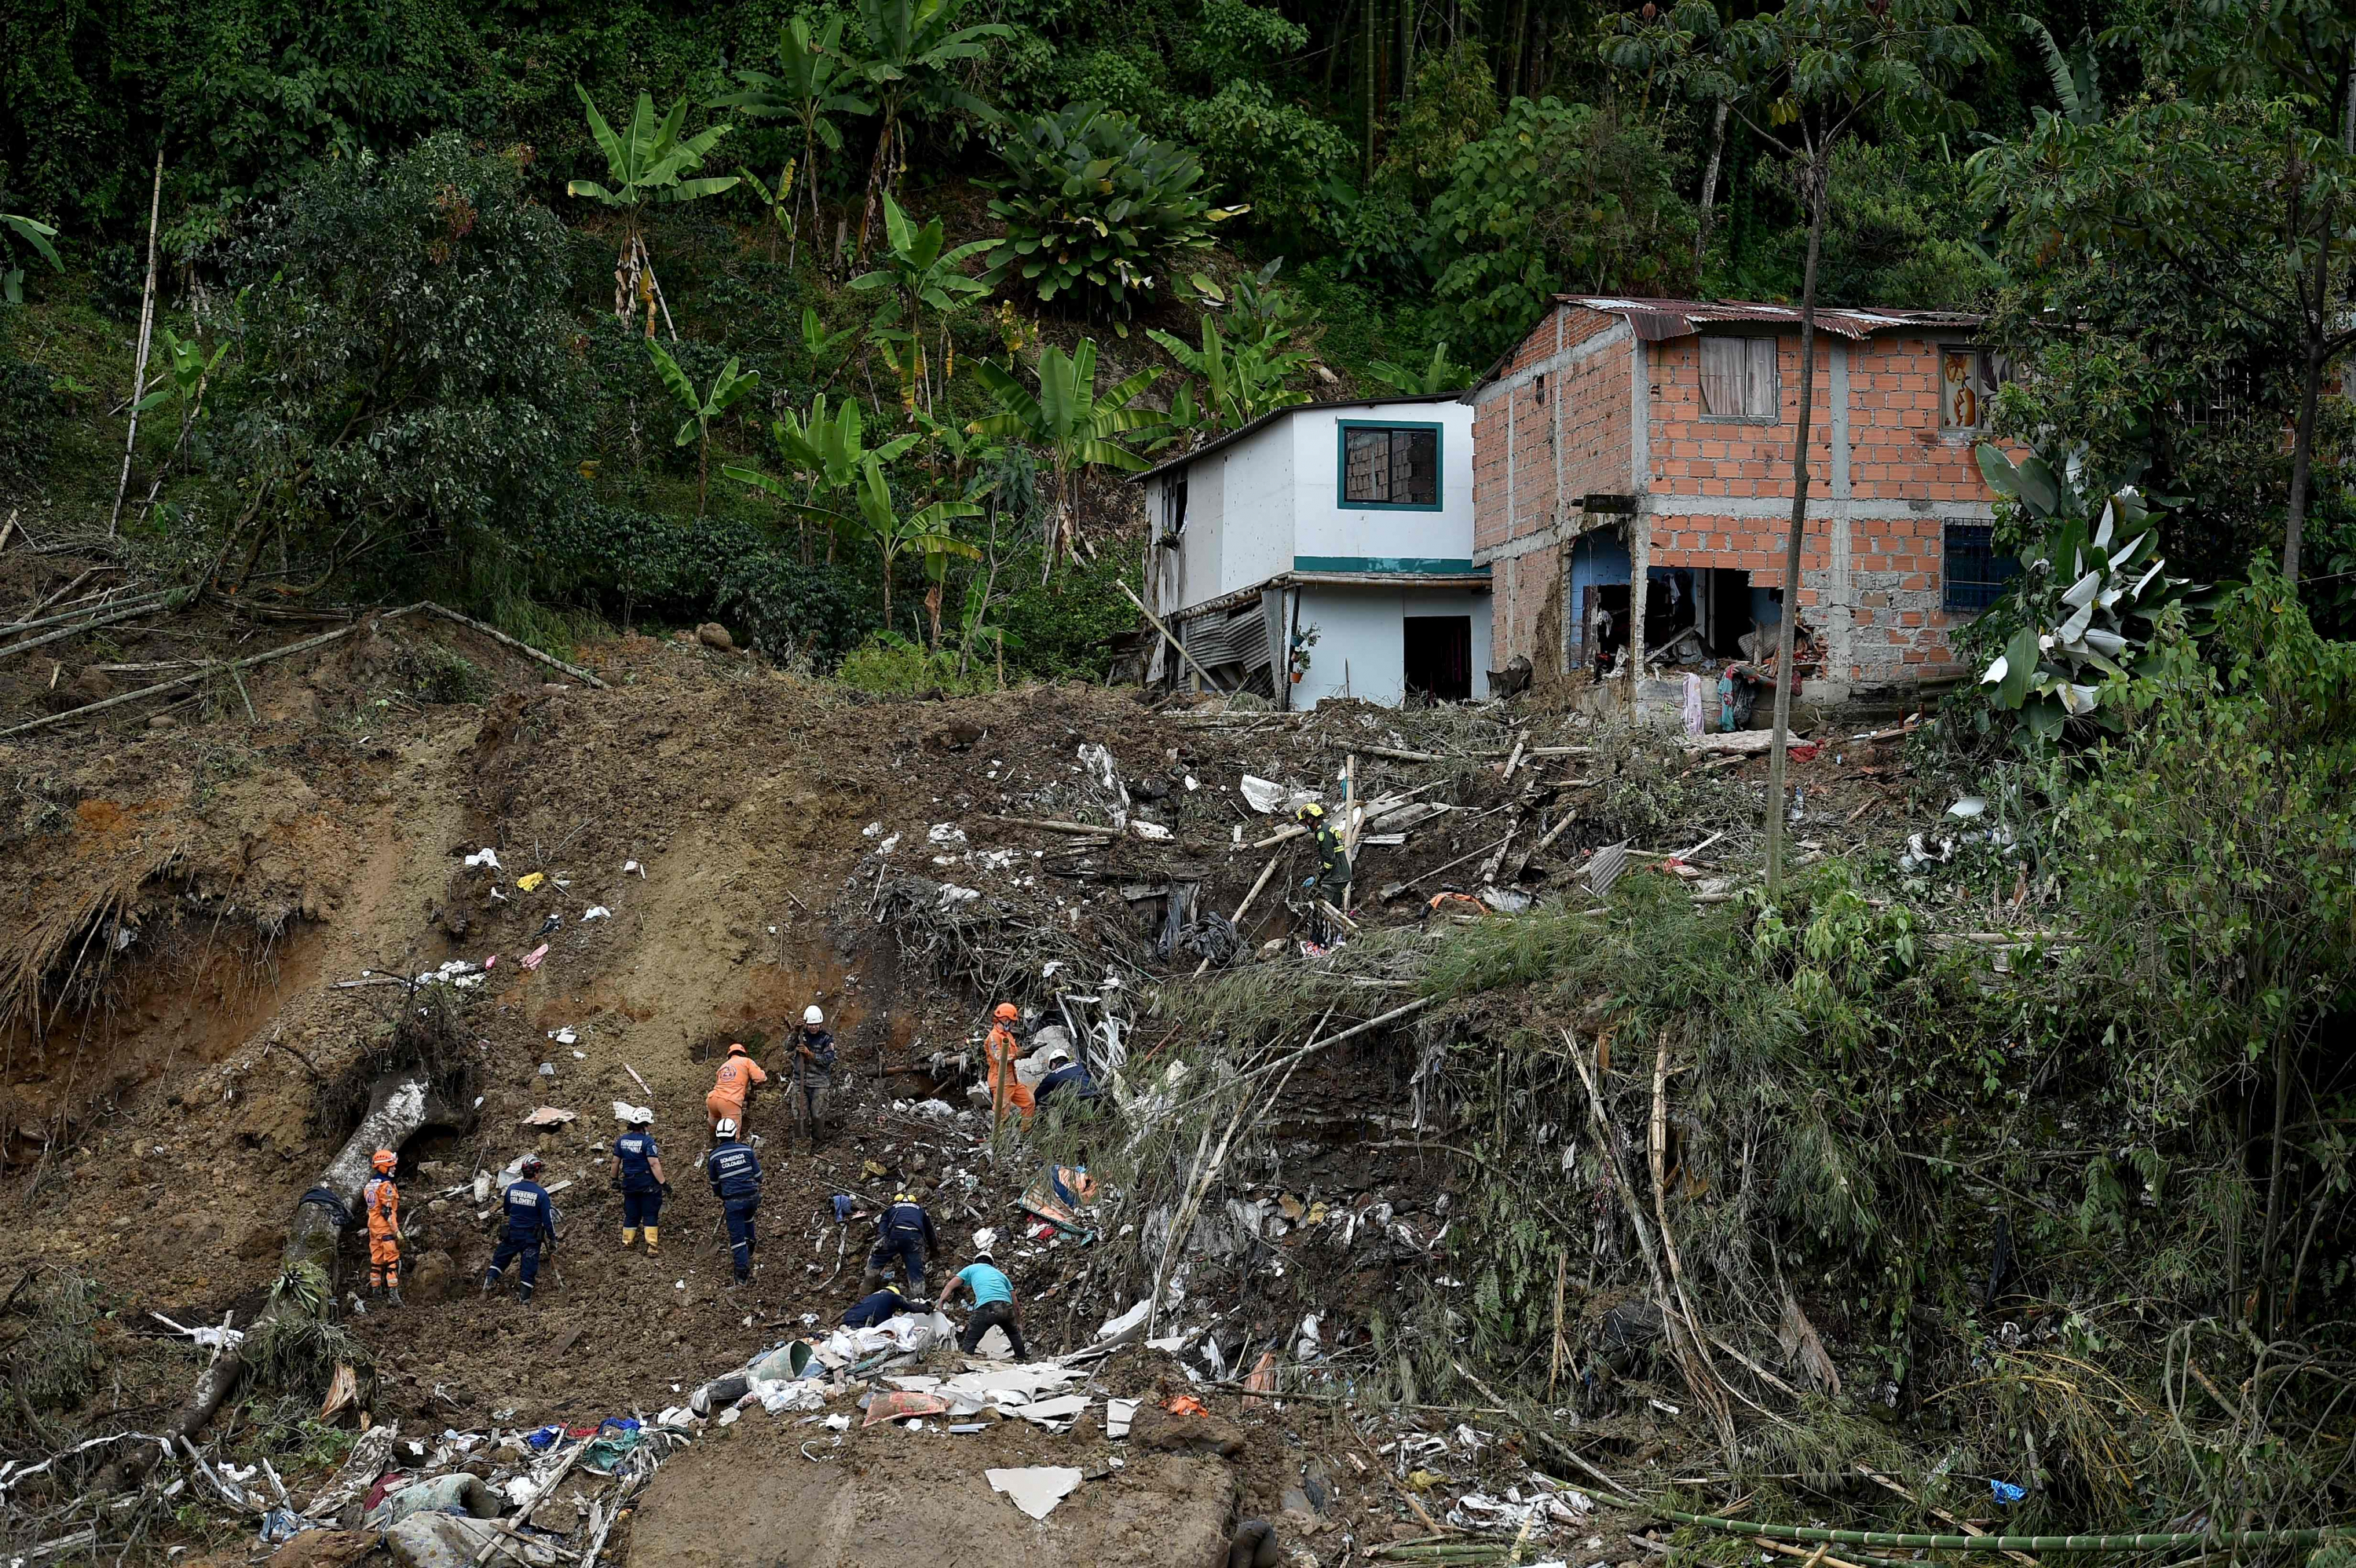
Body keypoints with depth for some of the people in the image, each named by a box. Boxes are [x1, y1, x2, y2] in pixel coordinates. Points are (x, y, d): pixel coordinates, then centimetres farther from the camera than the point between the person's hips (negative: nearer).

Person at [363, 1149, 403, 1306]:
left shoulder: (369, 1185, 11)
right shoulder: (386, 1186, -16)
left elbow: (363, 1205, 18)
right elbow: (387, 1211, -20)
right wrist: (397, 1230, -17)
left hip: (373, 1227, 9)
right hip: (387, 1228, -9)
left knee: (375, 1258, 14)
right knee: (392, 1260, -9)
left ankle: (374, 1288, 19)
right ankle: (392, 1292, -15)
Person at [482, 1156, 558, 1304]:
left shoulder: (512, 1188, -5)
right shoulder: (541, 1193, -17)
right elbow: (548, 1219, -13)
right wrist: (552, 1239, -2)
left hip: (512, 1234, 3)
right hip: (532, 1238, -3)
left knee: (499, 1260, 19)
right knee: (528, 1269, 5)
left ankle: (488, 1283, 4)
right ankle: (523, 1300, 7)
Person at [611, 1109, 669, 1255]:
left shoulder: (622, 1140, 3)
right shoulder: (647, 1141, -16)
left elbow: (616, 1161, 10)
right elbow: (654, 1164, -20)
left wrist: (615, 1179, 24)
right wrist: (663, 1183, -16)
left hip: (629, 1182, 5)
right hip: (647, 1182, -5)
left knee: (631, 1215, 16)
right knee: (650, 1215, 2)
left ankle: (626, 1243, 21)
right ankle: (652, 1246, -4)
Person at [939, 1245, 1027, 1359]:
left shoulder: (971, 1269, 26)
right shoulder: (1000, 1274, 34)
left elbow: (949, 1286, 14)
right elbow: (1015, 1303, 32)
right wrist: (1019, 1322, 42)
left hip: (986, 1308, -4)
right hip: (1007, 1307, 4)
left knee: (969, 1341, -1)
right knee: (1014, 1334, 32)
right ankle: (1022, 1358, 36)